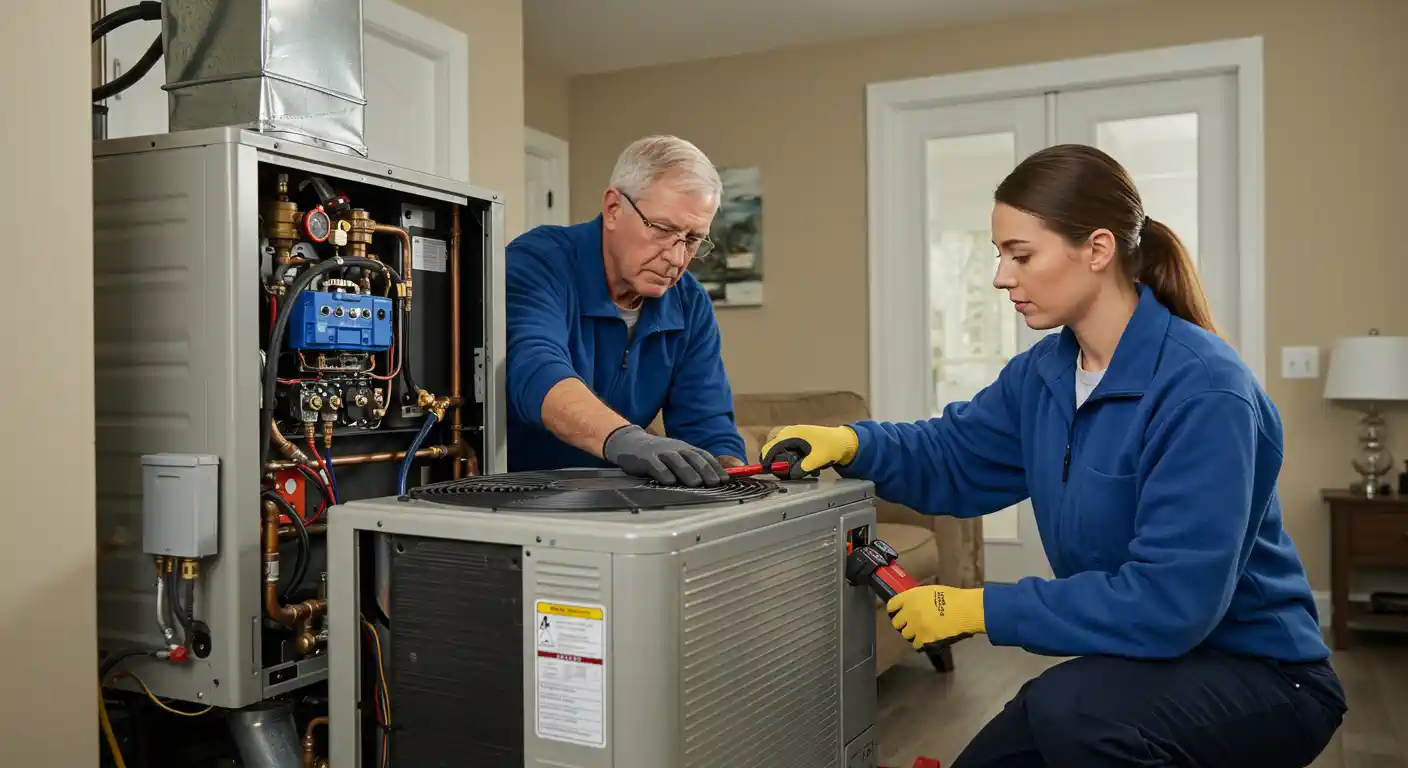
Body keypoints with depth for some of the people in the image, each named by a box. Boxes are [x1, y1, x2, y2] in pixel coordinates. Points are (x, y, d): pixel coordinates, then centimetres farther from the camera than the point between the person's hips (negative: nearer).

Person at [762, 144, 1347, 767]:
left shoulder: (1203, 391, -27)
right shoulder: (1044, 372, 0)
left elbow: (1168, 599, -32)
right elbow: (952, 457, 7)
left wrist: (983, 609, -27)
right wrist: (853, 444, -13)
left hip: (1258, 672, -7)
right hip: (1142, 660, 8)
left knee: (1070, 707, -33)